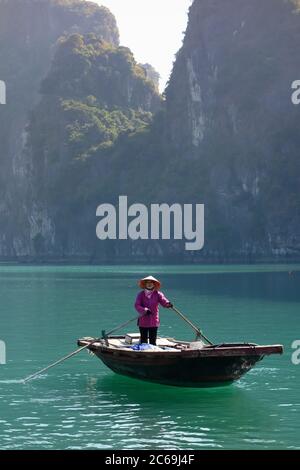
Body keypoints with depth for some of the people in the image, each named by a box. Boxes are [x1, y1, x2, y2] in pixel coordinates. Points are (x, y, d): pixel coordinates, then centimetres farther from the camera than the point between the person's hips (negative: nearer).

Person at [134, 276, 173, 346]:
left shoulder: (158, 294, 2)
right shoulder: (141, 294, 2)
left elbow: (163, 301, -15)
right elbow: (137, 305, -10)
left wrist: (168, 304, -39)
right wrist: (145, 310, -26)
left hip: (154, 322, 0)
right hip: (143, 322, 0)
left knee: (153, 341, 4)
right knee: (143, 341, 6)